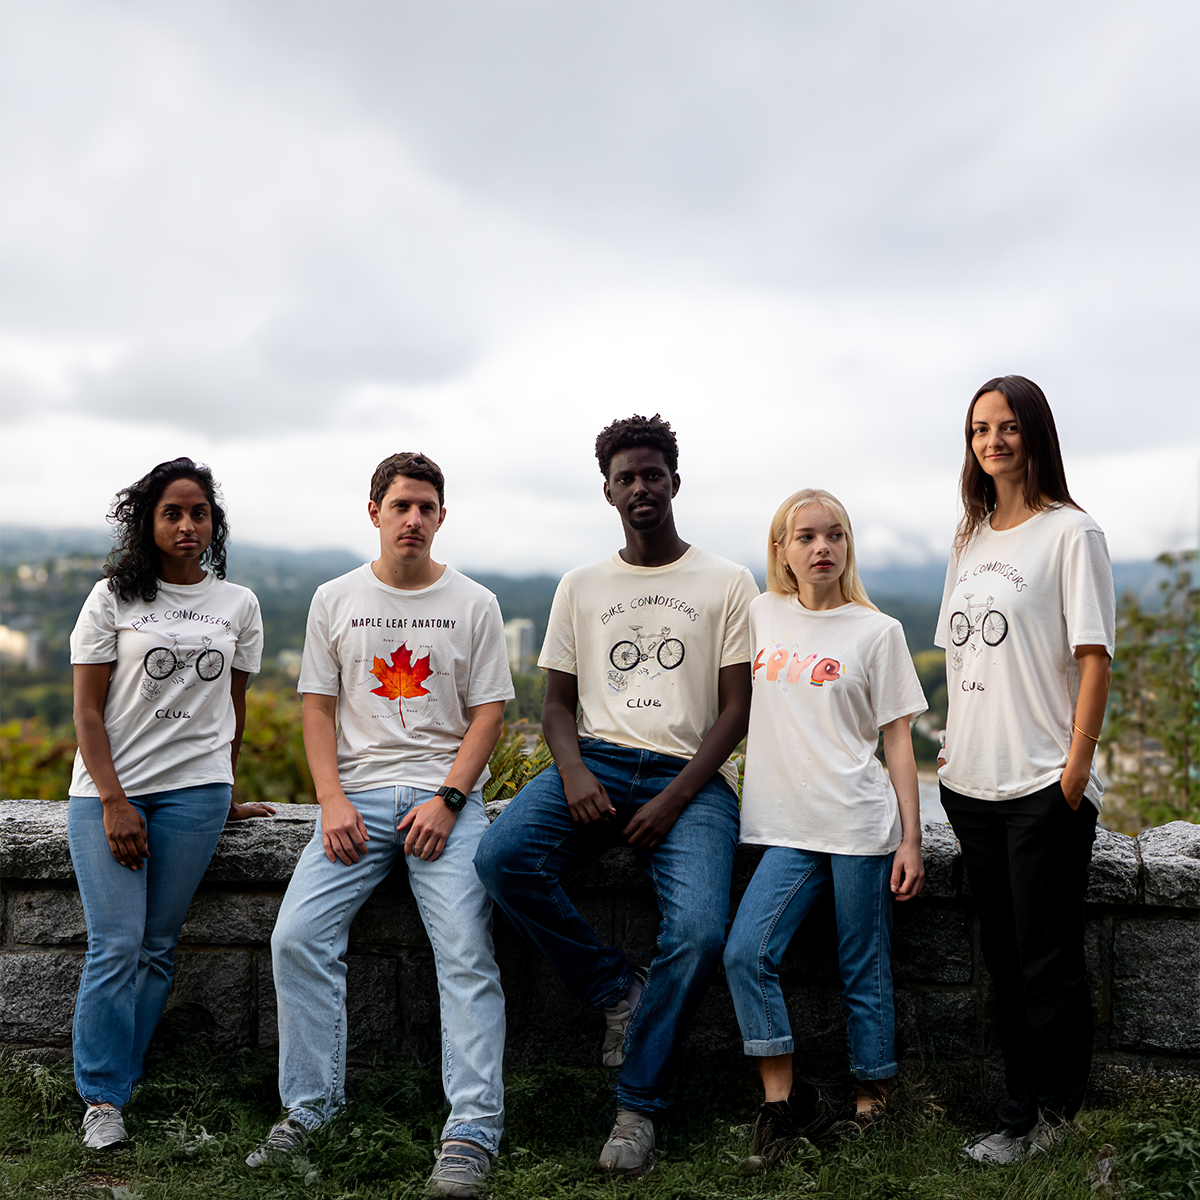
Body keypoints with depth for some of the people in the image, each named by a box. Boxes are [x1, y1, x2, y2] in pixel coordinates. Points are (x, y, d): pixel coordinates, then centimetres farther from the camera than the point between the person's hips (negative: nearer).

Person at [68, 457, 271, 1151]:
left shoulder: (238, 605, 11)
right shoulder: (114, 598, 4)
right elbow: (87, 710, -1)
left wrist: (224, 797, 17)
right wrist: (114, 801, -9)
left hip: (194, 789, 2)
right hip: (108, 790, -2)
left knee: (159, 946, 1)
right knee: (117, 945, -8)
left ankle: (116, 1083, 13)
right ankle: (103, 1099, 3)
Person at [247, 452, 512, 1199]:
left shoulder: (474, 604, 6)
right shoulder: (336, 600, 11)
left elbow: (488, 714, 3)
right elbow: (319, 708, 9)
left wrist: (447, 799, -11)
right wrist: (333, 800, -5)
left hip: (446, 794, -2)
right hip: (357, 794, 2)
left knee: (466, 950, -18)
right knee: (297, 936, -14)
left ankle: (473, 1132, -14)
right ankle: (310, 1109, 0)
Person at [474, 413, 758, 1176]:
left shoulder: (727, 583, 7)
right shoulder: (581, 587, 16)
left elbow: (736, 709, 1)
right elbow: (559, 701, 14)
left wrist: (673, 799, -12)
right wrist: (573, 771, -9)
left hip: (690, 775, -2)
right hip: (597, 761, 3)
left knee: (698, 931, -27)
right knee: (502, 855, -27)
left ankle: (639, 1105, -6)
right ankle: (618, 989, -6)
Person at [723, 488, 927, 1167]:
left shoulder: (877, 632, 0)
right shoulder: (764, 614, 9)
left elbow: (899, 740, 1)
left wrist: (911, 841, -3)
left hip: (860, 826, -3)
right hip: (790, 829, 3)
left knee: (864, 973, 3)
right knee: (746, 954, -10)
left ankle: (872, 1099, 20)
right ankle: (785, 1100, 3)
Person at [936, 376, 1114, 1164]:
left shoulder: (1070, 532, -5)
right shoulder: (972, 538, 15)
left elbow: (1095, 659, -10)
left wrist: (1077, 766, -15)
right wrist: (955, 743, 12)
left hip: (1044, 786, -7)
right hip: (972, 782, 7)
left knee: (1048, 961, 1)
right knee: (1003, 956, 14)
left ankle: (1051, 1116, 14)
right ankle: (1025, 1107, 25)